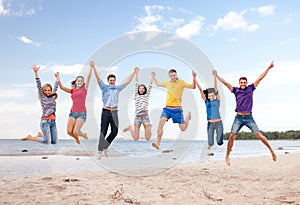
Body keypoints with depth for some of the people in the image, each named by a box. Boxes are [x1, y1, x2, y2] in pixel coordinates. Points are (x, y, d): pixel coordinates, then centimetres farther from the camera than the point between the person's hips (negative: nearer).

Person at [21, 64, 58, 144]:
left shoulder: (52, 97, 14)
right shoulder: (42, 97, 1)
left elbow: (56, 87, 27)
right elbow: (39, 86, -8)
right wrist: (36, 72, -16)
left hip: (53, 121, 6)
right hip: (45, 121, -6)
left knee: (54, 142, 4)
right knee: (46, 141, -15)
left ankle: (40, 135, 29)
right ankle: (30, 137, 8)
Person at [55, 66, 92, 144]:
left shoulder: (84, 88, 7)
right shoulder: (72, 91, 14)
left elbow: (89, 76, 1)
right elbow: (61, 87, 4)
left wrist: (91, 67, -4)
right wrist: (58, 79, -8)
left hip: (82, 113, -3)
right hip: (73, 112, 3)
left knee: (75, 132, -15)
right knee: (69, 131, -10)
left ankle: (84, 135, 19)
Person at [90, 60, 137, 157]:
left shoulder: (118, 88, 16)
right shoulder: (105, 87, 6)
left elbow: (127, 81, 18)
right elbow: (98, 78, -4)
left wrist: (134, 72, 18)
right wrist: (93, 67, -15)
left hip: (114, 112, 3)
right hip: (106, 111, -3)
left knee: (115, 131, -1)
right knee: (103, 131, -2)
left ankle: (105, 146, 19)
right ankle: (100, 150, 6)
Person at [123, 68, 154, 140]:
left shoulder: (147, 95, 13)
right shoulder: (136, 96, 11)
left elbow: (150, 86, 9)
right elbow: (136, 84, 8)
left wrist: (152, 76, 6)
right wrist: (136, 73, 6)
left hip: (146, 117, 1)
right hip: (137, 117, -1)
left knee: (147, 138, -3)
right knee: (136, 138, -2)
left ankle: (149, 127, 30)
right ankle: (130, 128, 29)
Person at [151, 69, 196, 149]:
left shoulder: (181, 82, -1)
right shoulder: (167, 83, 12)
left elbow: (193, 87, -9)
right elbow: (158, 84, 31)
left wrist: (194, 78, -21)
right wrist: (153, 77, 30)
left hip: (177, 109, -3)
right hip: (167, 108, 3)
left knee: (183, 128, 3)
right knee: (161, 121, -24)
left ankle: (188, 115, 37)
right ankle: (158, 143, -24)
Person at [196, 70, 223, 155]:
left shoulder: (217, 100, 2)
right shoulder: (206, 101, 5)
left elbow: (215, 88, -7)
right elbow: (200, 90, -2)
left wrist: (214, 75, -13)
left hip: (218, 123, -1)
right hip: (210, 124, 1)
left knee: (219, 142, -5)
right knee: (210, 143, -2)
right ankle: (209, 151, 30)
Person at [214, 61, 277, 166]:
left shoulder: (250, 89, 7)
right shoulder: (236, 90, 6)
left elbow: (260, 78, 6)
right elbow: (225, 82, 6)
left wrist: (268, 68, 6)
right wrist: (217, 75, 3)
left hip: (249, 117, 0)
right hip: (238, 118, 0)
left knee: (259, 135, -3)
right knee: (232, 135, -10)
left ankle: (271, 150, 12)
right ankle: (227, 156, 0)